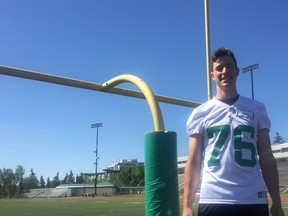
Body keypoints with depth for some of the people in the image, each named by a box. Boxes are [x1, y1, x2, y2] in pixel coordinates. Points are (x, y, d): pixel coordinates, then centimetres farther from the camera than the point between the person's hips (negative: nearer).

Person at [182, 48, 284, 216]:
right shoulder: (200, 113, 5)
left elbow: (267, 157, 9)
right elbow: (193, 162, 3)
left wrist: (277, 202, 4)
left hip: (254, 200, 2)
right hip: (212, 200, -1)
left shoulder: (257, 109, 10)